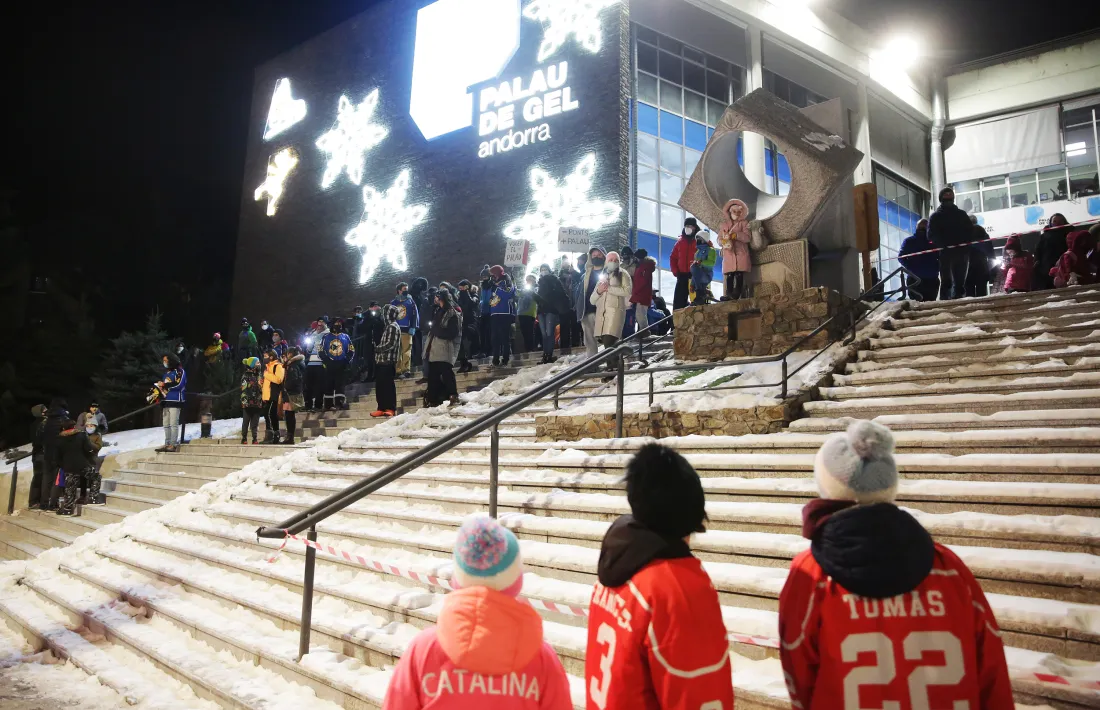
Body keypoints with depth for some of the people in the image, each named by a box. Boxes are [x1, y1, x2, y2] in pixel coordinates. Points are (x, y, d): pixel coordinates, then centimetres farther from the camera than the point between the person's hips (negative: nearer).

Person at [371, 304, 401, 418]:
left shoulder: (393, 327, -11)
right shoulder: (388, 326, 19)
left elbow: (390, 344, -18)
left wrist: (376, 348, -7)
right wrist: (377, 349, 5)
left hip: (388, 361, -10)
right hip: (382, 360, 10)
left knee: (388, 385, -8)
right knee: (380, 385, 9)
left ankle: (391, 408, -5)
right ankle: (382, 408, 13)